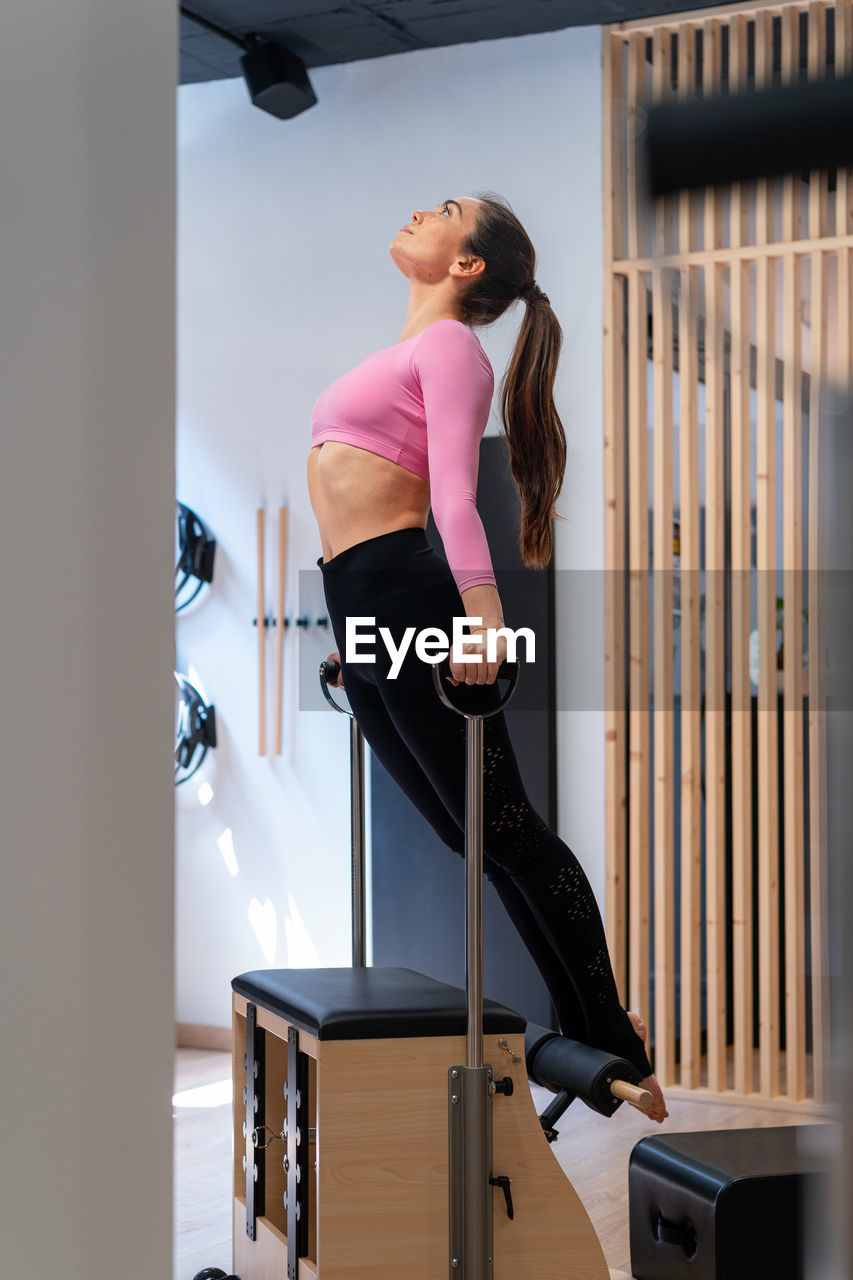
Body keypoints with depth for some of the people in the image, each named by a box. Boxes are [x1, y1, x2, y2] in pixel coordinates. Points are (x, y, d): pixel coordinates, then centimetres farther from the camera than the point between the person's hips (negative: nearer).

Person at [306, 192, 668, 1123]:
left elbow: (454, 486, -18)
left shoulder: (450, 346, -4)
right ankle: (583, 1027, 18)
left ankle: (613, 1039, 3)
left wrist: (478, 598, -32)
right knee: (478, 836, 11)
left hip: (403, 595, -9)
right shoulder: (407, 352, 23)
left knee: (503, 831, -5)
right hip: (358, 613, 9)